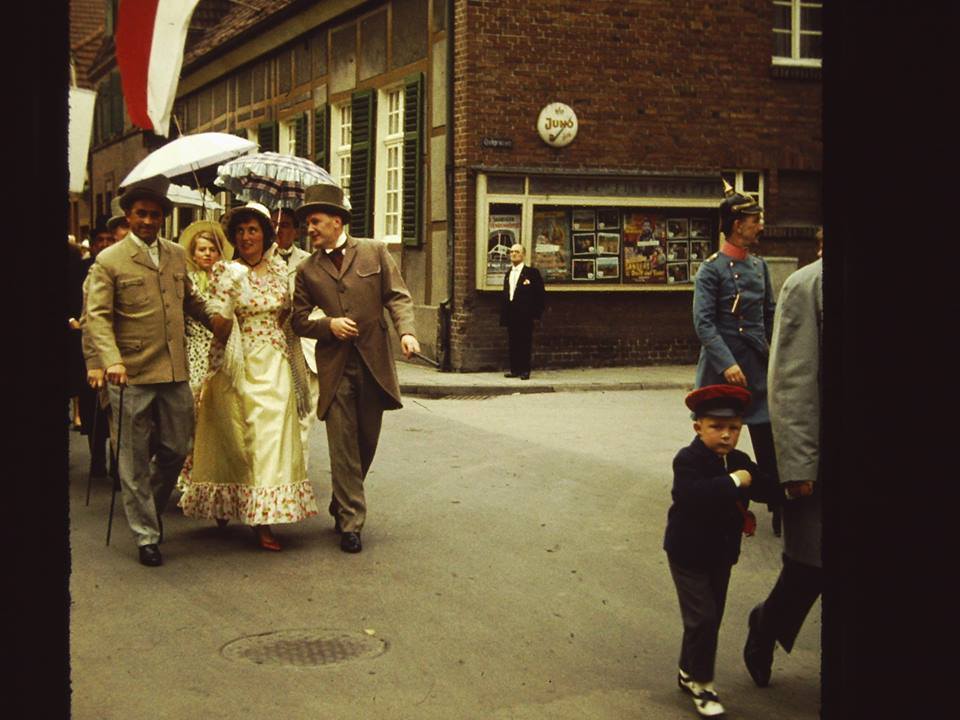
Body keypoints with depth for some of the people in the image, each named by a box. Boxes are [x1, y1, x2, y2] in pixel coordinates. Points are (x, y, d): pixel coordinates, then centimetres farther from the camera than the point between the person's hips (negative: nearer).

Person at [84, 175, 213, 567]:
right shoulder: (109, 261, -5)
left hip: (174, 372, 5)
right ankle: (146, 536, 15)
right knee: (135, 458, 5)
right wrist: (111, 359, -23)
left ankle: (152, 508, 36)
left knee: (177, 449, 11)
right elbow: (97, 315, -11)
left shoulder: (176, 255, 11)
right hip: (131, 374, -5)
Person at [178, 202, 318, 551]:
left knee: (270, 434, -4)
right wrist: (227, 299, -21)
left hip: (275, 365, 3)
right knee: (235, 438, 3)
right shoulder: (226, 271, -5)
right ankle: (223, 507, 22)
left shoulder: (278, 268, 8)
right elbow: (219, 327, -10)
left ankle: (263, 520, -3)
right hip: (237, 365, -3)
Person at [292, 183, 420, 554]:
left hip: (373, 362, 1)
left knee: (366, 442, 10)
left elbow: (398, 296, 3)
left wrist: (406, 330, -14)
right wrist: (328, 325, -9)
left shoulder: (375, 252, 6)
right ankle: (350, 523, 2)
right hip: (334, 366, 0)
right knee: (343, 447, -4)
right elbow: (299, 320, 10)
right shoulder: (307, 270, 8)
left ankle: (342, 506, 31)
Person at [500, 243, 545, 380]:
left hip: (525, 316, -6)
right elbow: (504, 295, 18)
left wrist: (536, 312, -9)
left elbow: (540, 293, -4)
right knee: (512, 343, 6)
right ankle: (514, 369, 11)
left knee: (525, 343, -4)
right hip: (511, 316, 6)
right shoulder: (508, 274, 18)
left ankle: (525, 371, 0)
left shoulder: (532, 272, -1)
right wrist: (503, 315, 11)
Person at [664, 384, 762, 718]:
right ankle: (701, 683, 5)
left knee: (711, 618, 14)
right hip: (689, 553, -7)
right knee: (702, 618, -9)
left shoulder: (739, 462, 3)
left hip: (721, 554, 7)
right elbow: (692, 494, -36)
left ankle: (689, 673, 31)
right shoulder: (688, 460, -19)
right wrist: (733, 482, -33)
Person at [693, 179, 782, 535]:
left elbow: (770, 315, 16)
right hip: (721, 364, -5)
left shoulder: (759, 265, 9)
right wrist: (727, 364, -22)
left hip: (758, 364, 5)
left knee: (768, 439, 2)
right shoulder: (711, 269, -9)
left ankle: (778, 507, 6)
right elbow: (703, 323, -14)